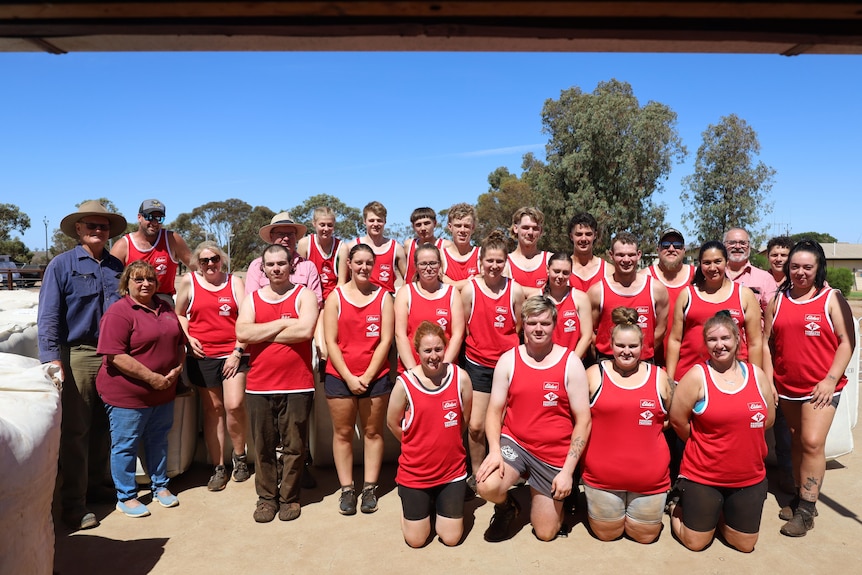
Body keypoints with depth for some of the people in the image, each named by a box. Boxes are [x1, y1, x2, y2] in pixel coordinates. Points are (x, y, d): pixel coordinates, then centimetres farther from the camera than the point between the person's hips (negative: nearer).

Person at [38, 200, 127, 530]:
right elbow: (48, 316, -6)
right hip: (77, 356, -4)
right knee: (75, 431, 1)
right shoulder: (62, 265, -1)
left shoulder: (117, 267, 11)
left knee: (103, 427, 13)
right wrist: (52, 359, -15)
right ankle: (74, 503, 10)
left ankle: (98, 484, 29)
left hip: (113, 355, 4)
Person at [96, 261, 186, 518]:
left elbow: (180, 342, 14)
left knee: (158, 441, 19)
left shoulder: (165, 308, 8)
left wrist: (177, 368, -4)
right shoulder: (118, 312, -14)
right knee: (125, 446, 8)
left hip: (164, 392, 7)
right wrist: (151, 377, -22)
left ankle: (160, 487, 34)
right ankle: (126, 497, 23)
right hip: (127, 394, -6)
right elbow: (116, 356, -22)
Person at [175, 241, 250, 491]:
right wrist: (188, 338, 0)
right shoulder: (189, 281, 6)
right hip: (202, 356, 1)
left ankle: (239, 456, 13)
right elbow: (179, 314, 16)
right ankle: (218, 468, 19)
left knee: (234, 405, -13)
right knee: (212, 408, 7)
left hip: (233, 353, -1)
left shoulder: (234, 281, 4)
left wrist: (237, 351, -8)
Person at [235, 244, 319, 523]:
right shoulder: (252, 299, 10)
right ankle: (266, 497, 26)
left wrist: (262, 334, -10)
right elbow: (242, 333, -7)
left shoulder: (304, 295, 1)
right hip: (259, 385, 3)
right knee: (263, 446, 10)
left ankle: (289, 496, 23)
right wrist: (283, 323, -11)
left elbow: (305, 330, -17)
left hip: (297, 385, -2)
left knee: (294, 445, 6)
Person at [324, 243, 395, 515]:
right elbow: (331, 341, -3)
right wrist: (349, 377, -10)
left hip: (376, 376, 0)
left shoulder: (384, 296, 1)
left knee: (373, 431, 9)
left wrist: (368, 375, -10)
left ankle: (370, 488, 21)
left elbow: (385, 340, -4)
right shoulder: (336, 296, 1)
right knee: (343, 432, 7)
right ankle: (346, 489, 19)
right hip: (340, 376, 0)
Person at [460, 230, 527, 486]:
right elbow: (463, 328, 3)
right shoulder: (470, 289, -5)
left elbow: (519, 328, 7)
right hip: (478, 364, -1)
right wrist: (479, 346, 3)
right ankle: (476, 474, 19)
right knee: (476, 425, -2)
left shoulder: (515, 290, -3)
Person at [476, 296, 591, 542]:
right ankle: (506, 507, 9)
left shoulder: (570, 363, -10)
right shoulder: (508, 360, -5)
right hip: (514, 443, 1)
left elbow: (583, 420, -8)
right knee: (487, 486, -29)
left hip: (554, 455, 0)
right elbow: (495, 410, -2)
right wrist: (495, 450, -19)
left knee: (545, 533, 7)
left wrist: (567, 470, -12)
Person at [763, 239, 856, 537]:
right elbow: (767, 342, 7)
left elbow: (847, 341, -5)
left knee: (812, 443, -9)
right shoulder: (778, 300, 6)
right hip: (787, 386, 4)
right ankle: (801, 496, 25)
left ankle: (806, 509, 1)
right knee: (797, 443, 13)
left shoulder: (832, 298, -2)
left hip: (821, 386, -3)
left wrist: (831, 379, -13)